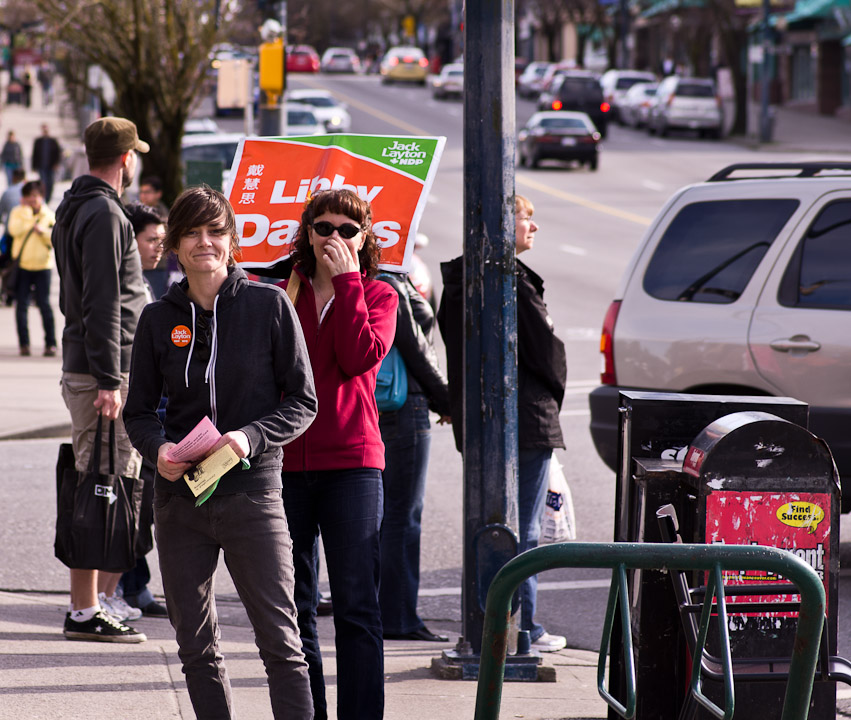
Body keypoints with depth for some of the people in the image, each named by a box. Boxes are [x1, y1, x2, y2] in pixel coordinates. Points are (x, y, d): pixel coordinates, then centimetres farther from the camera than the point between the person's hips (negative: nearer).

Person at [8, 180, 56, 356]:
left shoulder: (49, 215, 5)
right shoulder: (18, 213, 5)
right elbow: (15, 230, -15)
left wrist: (44, 232, -16)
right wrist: (26, 211, -13)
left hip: (42, 265, -1)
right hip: (22, 265, 1)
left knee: (44, 304, -5)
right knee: (21, 305, 1)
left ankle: (50, 343, 0)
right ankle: (24, 343, 8)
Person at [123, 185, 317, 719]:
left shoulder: (269, 305, -3)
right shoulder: (160, 319, 5)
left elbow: (303, 402, 0)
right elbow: (138, 409, 12)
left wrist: (251, 438, -17)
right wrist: (158, 447, -10)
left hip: (252, 494, -3)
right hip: (180, 496, 3)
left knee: (281, 642, -6)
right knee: (196, 645, 7)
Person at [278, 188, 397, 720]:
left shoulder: (379, 296, 6)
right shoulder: (282, 293, 11)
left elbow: (360, 357, -13)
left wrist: (346, 281, -9)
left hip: (351, 461, -3)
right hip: (286, 461, 3)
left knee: (356, 606, -6)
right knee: (292, 609, 6)